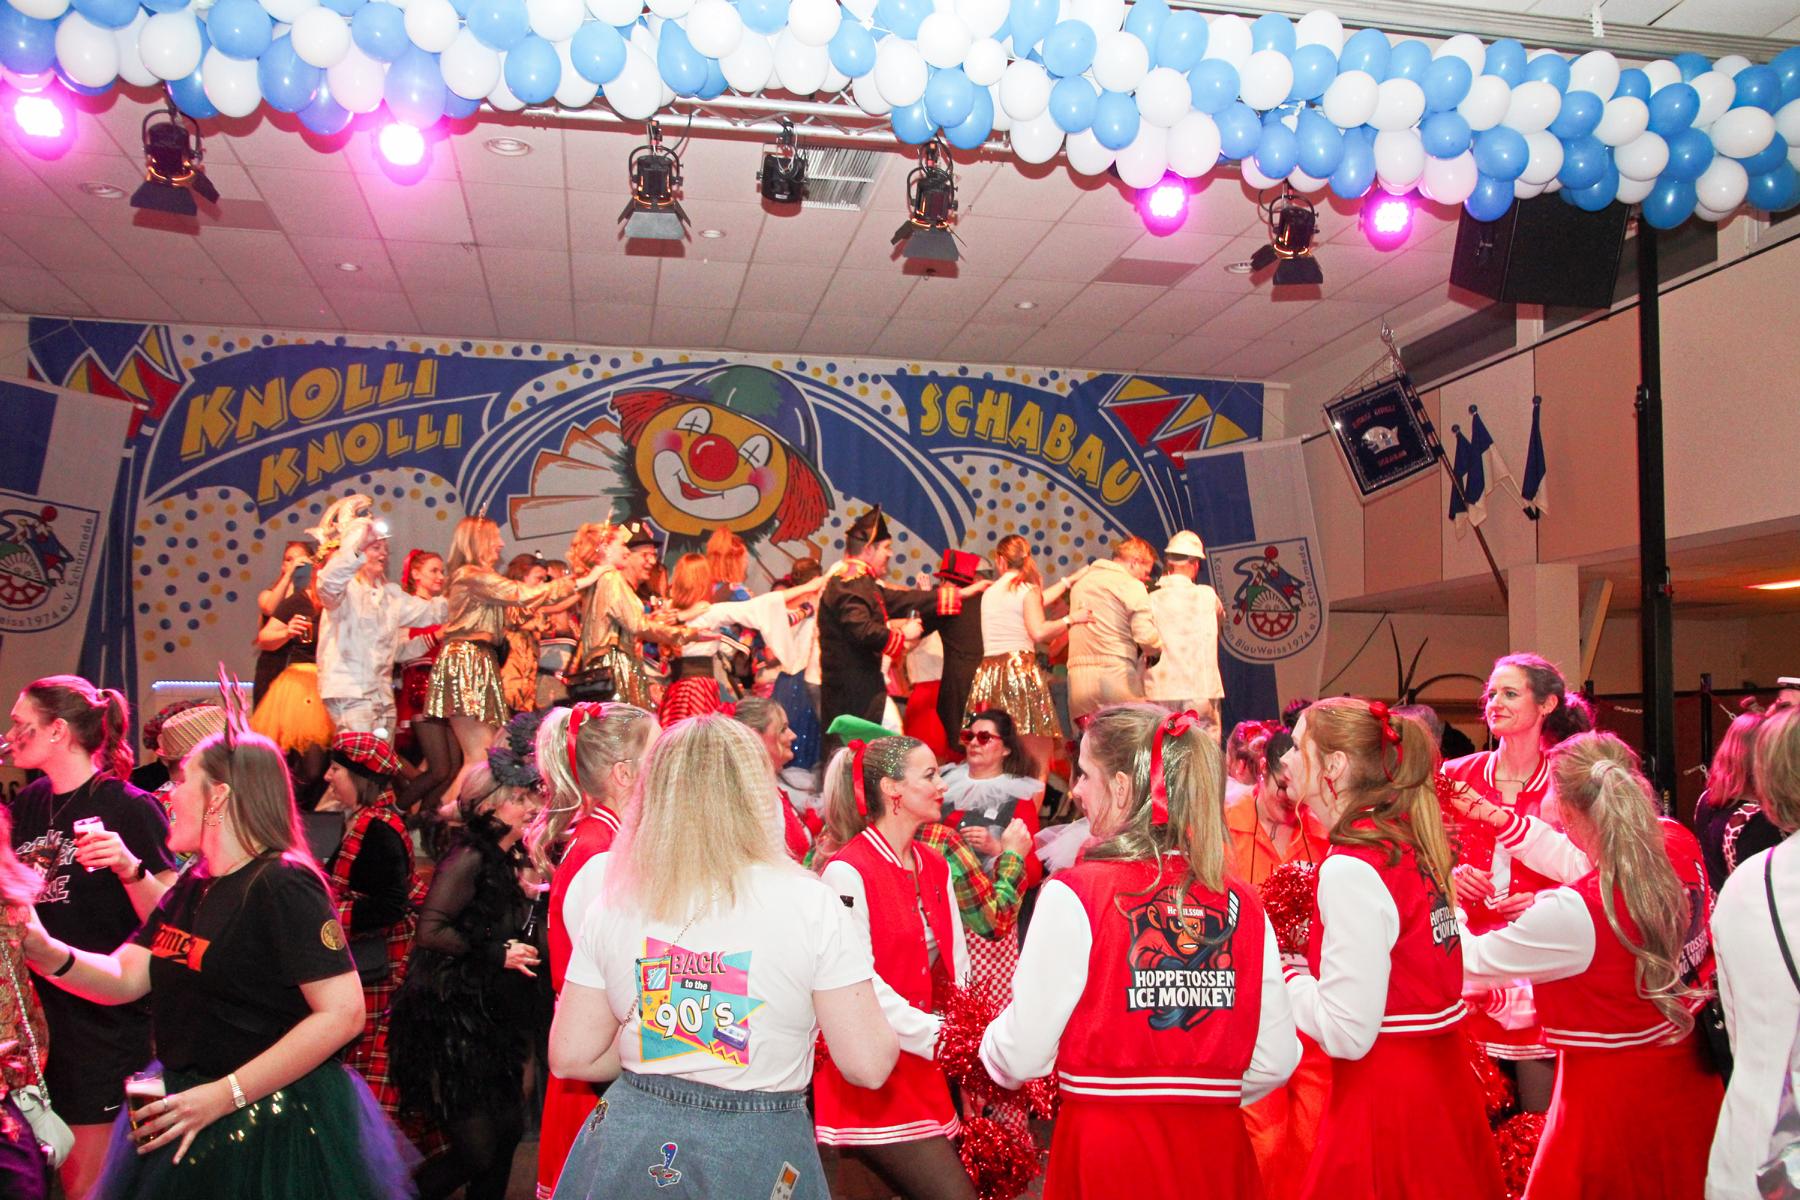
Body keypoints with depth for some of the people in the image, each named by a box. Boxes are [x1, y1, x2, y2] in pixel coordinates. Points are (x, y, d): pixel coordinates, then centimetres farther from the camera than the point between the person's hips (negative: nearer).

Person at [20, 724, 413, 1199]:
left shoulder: (283, 884, -19)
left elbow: (342, 1013, -25)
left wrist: (224, 1095, -24)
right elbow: (124, 978, 5)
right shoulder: (195, 884, 10)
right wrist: (44, 951, -13)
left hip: (269, 1128, -8)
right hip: (187, 1120, 8)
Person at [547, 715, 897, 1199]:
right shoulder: (810, 903, -15)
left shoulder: (613, 908, -4)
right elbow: (869, 1067, -14)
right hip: (754, 1158, -2)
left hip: (628, 1145, 3)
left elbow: (571, 1057, 2)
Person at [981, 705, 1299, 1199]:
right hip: (1217, 1151, 4)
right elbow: (1276, 1060, 0)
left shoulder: (1075, 894, -13)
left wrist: (987, 1045, 10)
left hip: (1105, 1151, -3)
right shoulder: (1240, 903, -2)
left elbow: (1023, 1057, -11)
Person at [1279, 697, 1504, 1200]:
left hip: (1386, 1099, -8)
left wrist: (1285, 974, -6)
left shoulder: (1350, 868, -21)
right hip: (1442, 1078, 8)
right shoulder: (1410, 844, 4)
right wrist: (1310, 964, 11)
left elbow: (1348, 1034, -21)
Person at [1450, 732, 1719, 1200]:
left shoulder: (1569, 915, -31)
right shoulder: (1678, 846, -11)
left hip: (1614, 1096, -7)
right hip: (1691, 1078, 7)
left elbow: (1468, 961, -16)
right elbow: (1589, 864, 8)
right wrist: (1499, 818, 12)